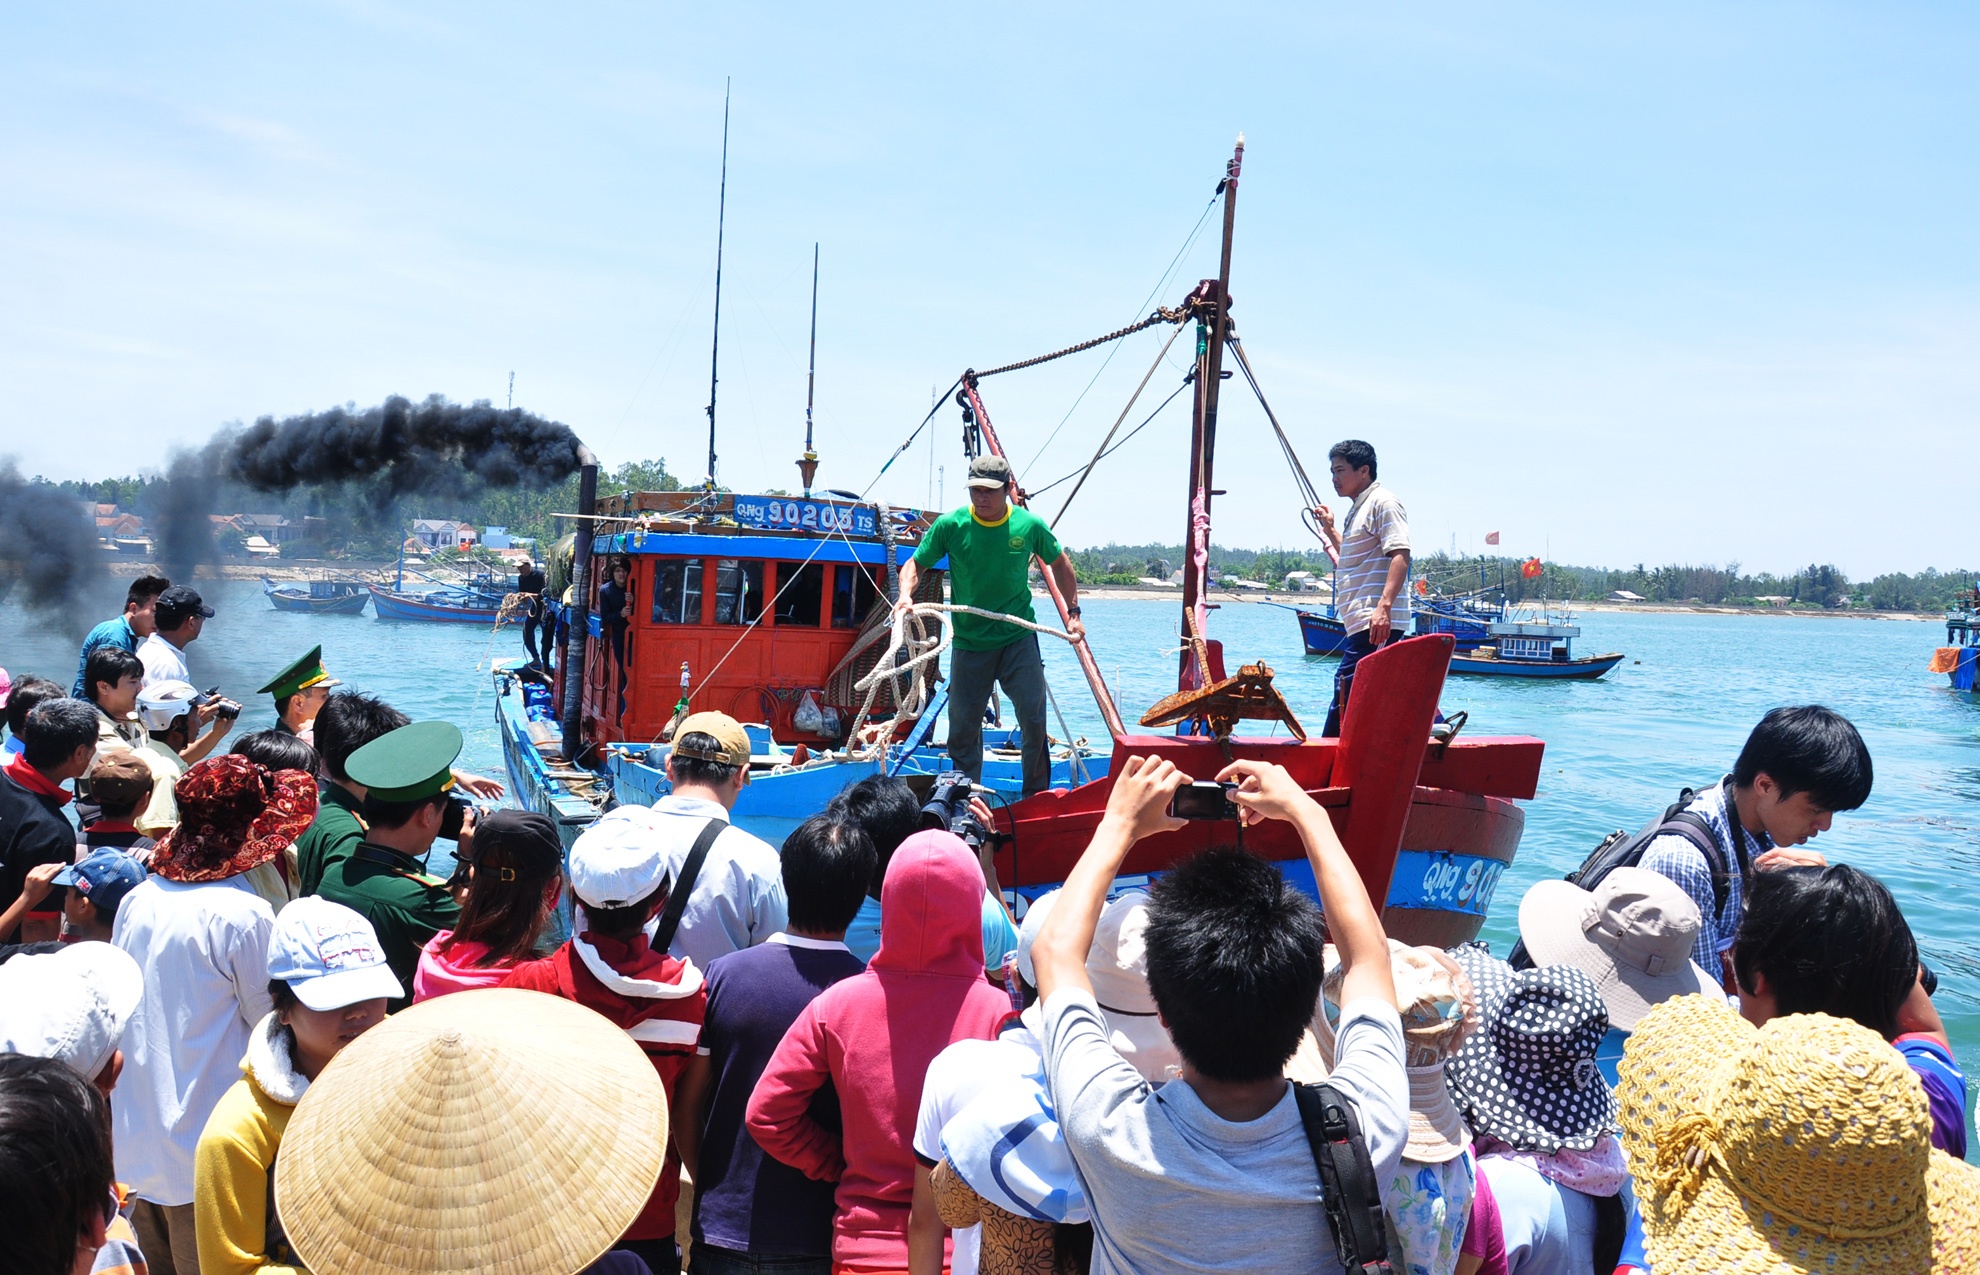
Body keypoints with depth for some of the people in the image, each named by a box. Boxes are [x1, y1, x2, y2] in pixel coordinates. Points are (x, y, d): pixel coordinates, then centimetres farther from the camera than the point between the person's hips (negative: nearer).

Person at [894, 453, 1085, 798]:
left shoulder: (1029, 525, -5)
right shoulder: (950, 526, -8)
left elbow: (1059, 563, 13)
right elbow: (915, 564, 0)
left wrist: (1073, 611, 9)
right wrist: (905, 595, -21)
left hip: (1018, 638, 0)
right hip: (968, 641, 1)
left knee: (1033, 717, -6)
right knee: (963, 725, 6)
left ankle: (1038, 795, 10)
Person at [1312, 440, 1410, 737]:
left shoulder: (1382, 501, -6)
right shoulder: (1359, 508, 24)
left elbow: (1400, 554, -19)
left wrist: (1384, 606, -29)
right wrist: (1330, 531, 28)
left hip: (1376, 624, -10)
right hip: (1363, 624, 10)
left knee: (1345, 693, -15)